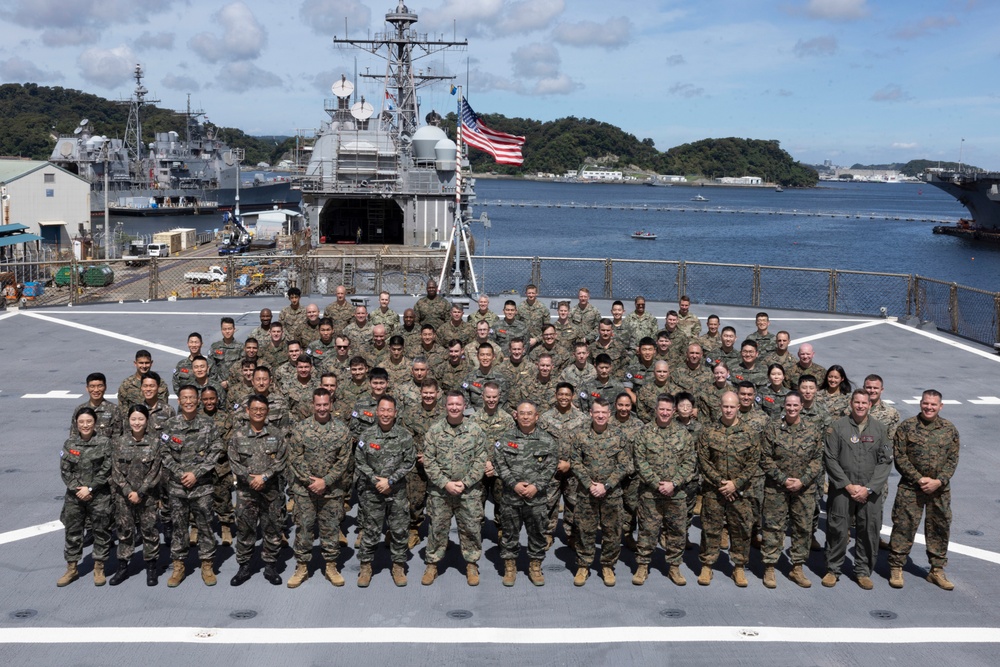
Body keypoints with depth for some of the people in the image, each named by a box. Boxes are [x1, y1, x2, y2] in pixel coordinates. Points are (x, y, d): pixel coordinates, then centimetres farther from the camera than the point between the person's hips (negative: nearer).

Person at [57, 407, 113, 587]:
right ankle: (71, 569, 24)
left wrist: (90, 488, -13)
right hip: (74, 496, 3)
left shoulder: (104, 442, -6)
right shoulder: (69, 443, 3)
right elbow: (64, 470, 1)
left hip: (99, 496, -3)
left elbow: (106, 470, -9)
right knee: (72, 531, 11)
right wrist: (77, 489, -10)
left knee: (101, 531, 4)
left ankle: (99, 568, 19)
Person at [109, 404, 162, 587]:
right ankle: (123, 567, 20)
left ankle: (151, 568, 15)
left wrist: (140, 493, -12)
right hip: (123, 495, 2)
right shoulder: (119, 442, 0)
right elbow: (116, 472, -2)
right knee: (124, 530, 9)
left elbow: (154, 472, -7)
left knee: (149, 529, 3)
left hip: (147, 495, -2)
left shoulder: (154, 442, -5)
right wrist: (128, 492, -11)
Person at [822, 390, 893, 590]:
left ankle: (863, 571, 20)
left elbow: (885, 462, 3)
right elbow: (830, 459, -3)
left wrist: (869, 488, -7)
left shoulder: (880, 429, 6)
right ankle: (833, 570, 15)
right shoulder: (837, 427, 0)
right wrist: (848, 486, -10)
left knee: (869, 532, 5)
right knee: (837, 530, 0)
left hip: (871, 491, 2)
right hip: (842, 489, -2)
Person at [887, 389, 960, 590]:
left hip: (940, 489, 3)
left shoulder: (949, 429, 3)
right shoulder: (906, 427, -4)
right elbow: (899, 457, -6)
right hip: (910, 487, -3)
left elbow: (953, 459, 3)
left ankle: (937, 570, 23)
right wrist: (919, 479, -13)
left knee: (940, 528, 9)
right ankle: (896, 568, 10)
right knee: (903, 527, -1)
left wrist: (939, 481, -11)